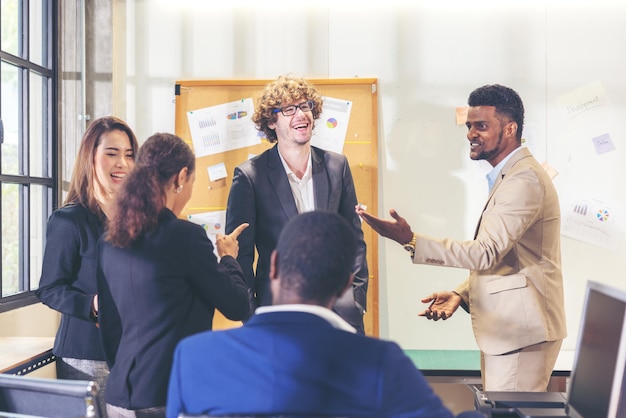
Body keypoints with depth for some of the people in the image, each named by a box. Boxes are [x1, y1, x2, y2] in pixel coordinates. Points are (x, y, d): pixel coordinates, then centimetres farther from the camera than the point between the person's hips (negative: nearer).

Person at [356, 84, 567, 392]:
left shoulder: (524, 179, -17)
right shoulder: (508, 176, 17)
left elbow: (486, 252, -26)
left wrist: (411, 241, -31)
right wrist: (461, 293, 7)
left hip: (520, 331, -10)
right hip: (504, 328, 10)